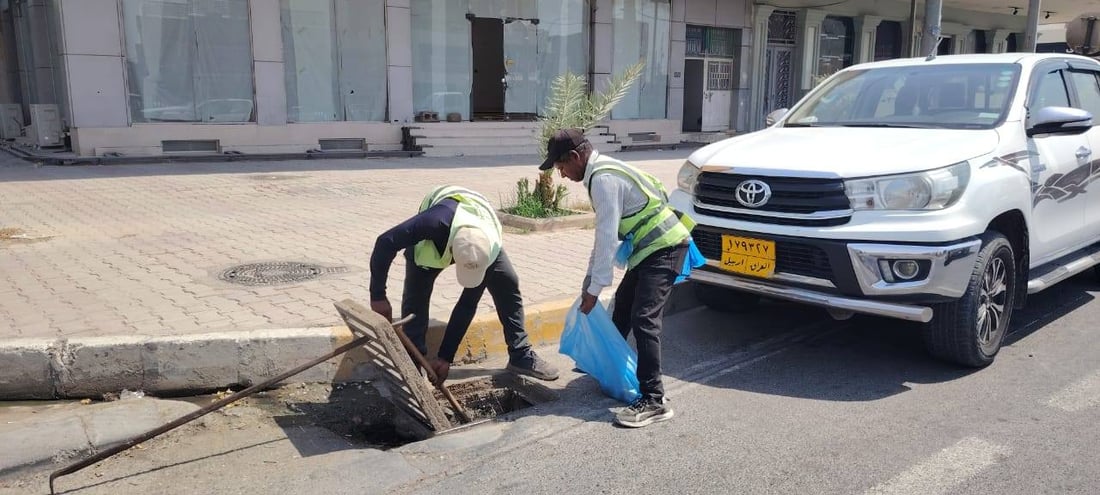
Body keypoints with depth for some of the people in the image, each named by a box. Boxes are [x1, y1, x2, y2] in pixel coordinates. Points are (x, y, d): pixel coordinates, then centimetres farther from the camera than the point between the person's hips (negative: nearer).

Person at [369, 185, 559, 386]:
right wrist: (378, 296, -38)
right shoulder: (436, 222, -50)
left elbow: (468, 306, -31)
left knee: (508, 285, -13)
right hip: (431, 240, -1)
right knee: (416, 294, -18)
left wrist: (445, 357, -27)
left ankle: (521, 356, -2)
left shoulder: (491, 248, -39)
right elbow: (385, 242, -40)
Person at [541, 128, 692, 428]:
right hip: (649, 246, 11)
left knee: (643, 319, -16)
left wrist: (595, 288, -17)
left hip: (663, 247, -11)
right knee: (622, 306, 23)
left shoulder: (603, 178, -20)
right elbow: (604, 234, 16)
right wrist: (589, 279, 17)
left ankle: (654, 401, -13)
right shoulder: (601, 173, 12)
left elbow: (608, 237, -22)